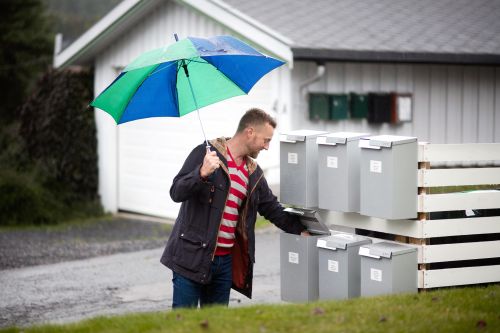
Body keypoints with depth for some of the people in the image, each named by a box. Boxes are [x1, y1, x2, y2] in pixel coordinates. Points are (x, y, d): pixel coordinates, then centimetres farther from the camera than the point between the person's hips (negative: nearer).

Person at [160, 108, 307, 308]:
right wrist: (202, 174, -30)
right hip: (193, 256, -7)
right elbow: (177, 193, -13)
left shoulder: (254, 173, 15)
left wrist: (302, 230, 20)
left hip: (225, 260, 7)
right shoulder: (206, 154, -7)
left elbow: (272, 209, 25)